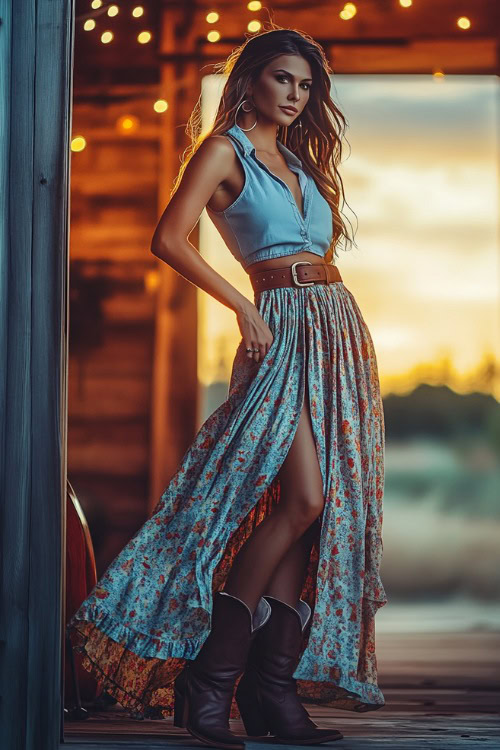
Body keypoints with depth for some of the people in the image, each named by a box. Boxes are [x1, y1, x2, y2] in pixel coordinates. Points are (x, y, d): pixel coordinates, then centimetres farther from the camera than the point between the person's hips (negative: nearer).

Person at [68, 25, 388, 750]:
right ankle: (210, 674, -10)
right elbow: (169, 239, -13)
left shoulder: (300, 158, 22)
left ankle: (274, 686, 1)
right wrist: (244, 306, -14)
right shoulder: (224, 150, 0)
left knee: (323, 507, -1)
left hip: (340, 327, 7)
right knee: (302, 499, -20)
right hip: (282, 328, -7)